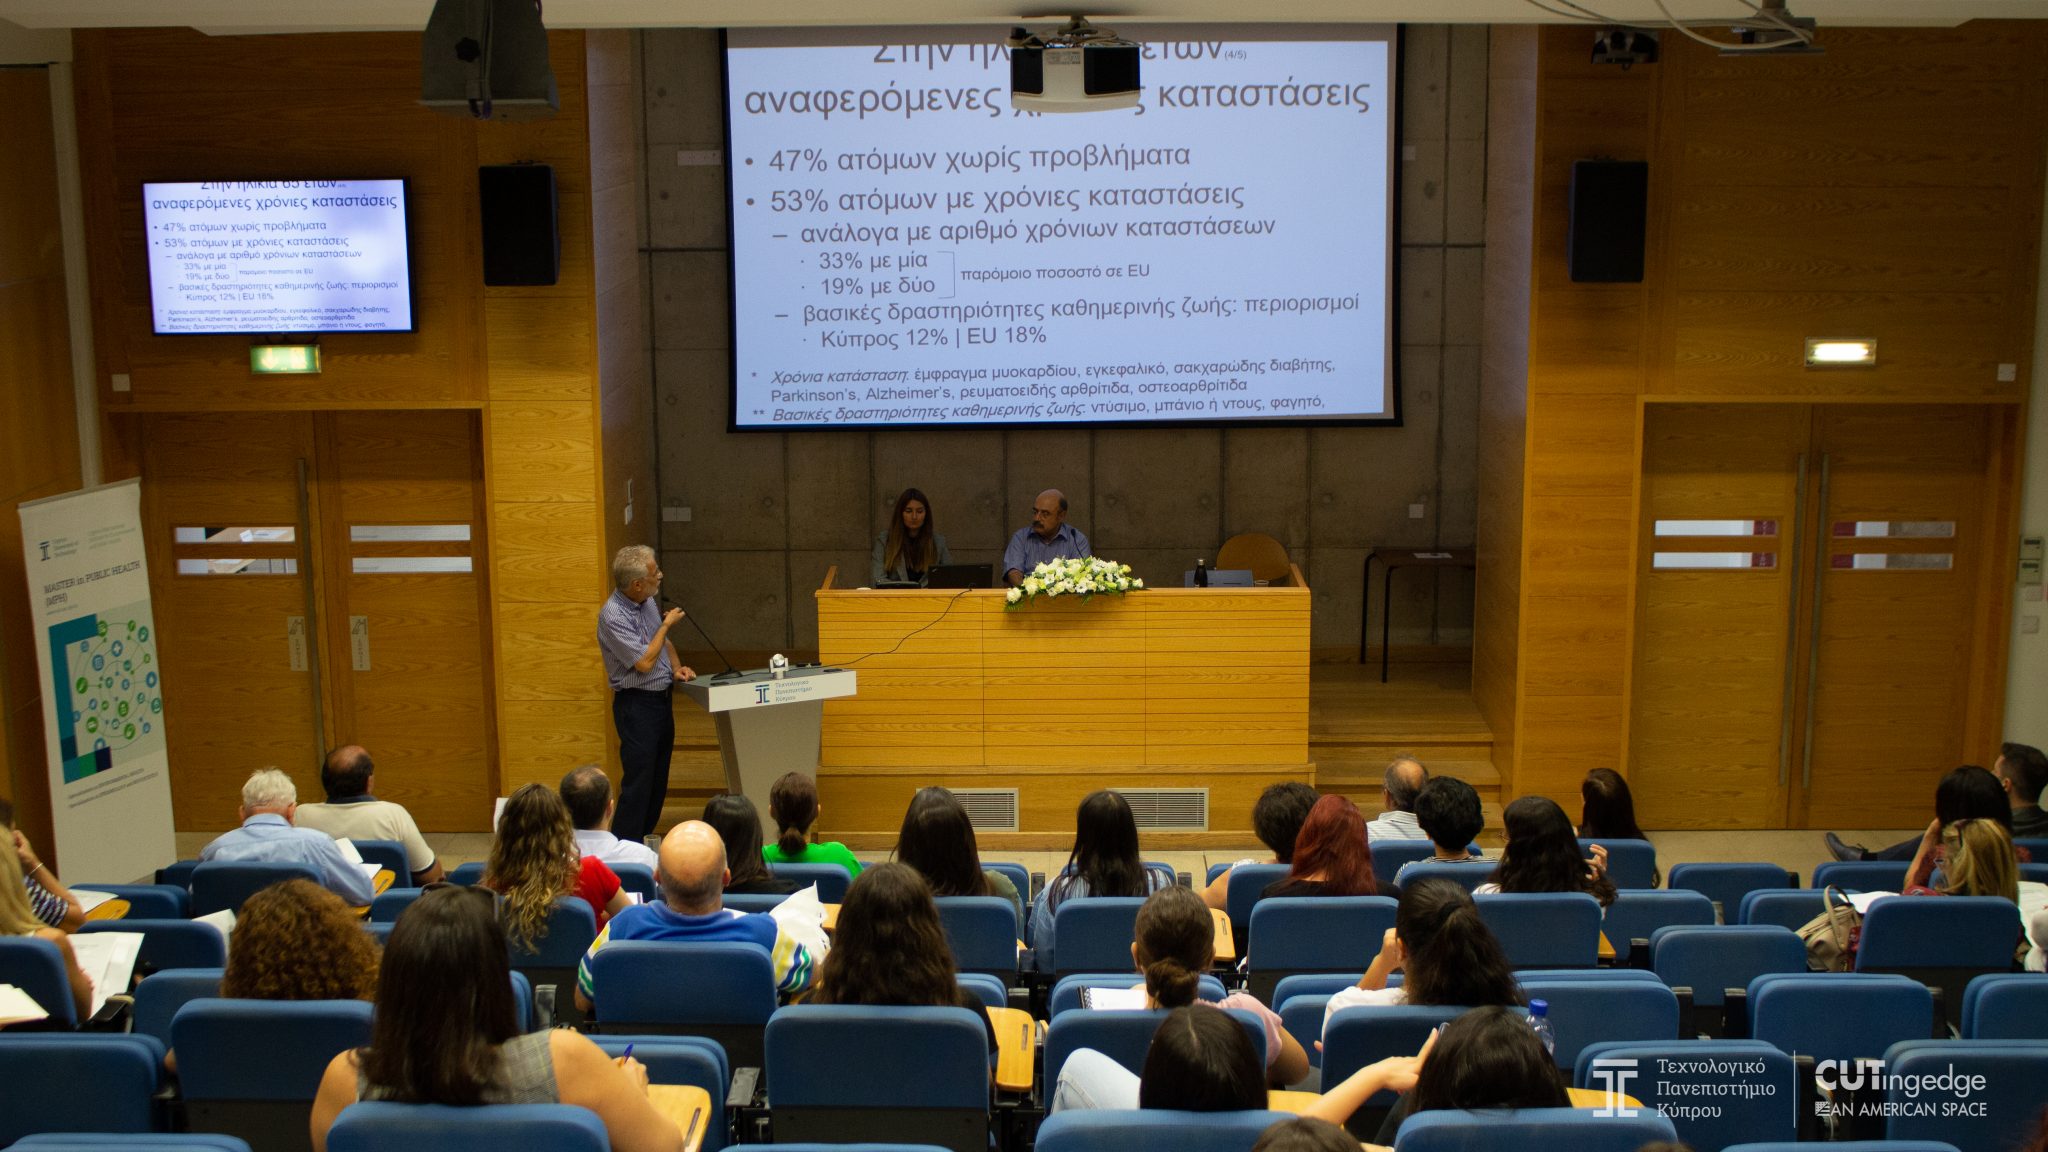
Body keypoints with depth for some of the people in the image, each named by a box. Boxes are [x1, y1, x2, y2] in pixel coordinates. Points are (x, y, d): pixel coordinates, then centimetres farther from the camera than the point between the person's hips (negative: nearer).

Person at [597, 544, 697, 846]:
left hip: (661, 700, 9)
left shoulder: (648, 602, 6)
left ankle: (646, 841, 23)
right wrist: (666, 624, -12)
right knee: (638, 783, -8)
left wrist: (677, 668, 2)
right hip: (637, 705, -9)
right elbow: (644, 662, -21)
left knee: (658, 781, 13)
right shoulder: (613, 616, -20)